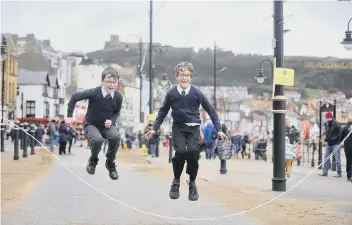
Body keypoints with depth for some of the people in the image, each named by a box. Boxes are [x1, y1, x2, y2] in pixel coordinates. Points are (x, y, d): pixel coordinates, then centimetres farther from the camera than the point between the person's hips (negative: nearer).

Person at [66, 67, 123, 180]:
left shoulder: (118, 96, -15)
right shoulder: (94, 92, -24)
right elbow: (75, 97, -11)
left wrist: (111, 120, -15)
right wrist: (69, 115, -8)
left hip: (107, 125, 3)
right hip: (91, 124, -2)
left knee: (116, 137, -30)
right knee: (97, 140, -34)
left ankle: (110, 163, -2)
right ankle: (93, 160, 3)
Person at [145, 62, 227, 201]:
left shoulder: (197, 93, -7)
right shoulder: (171, 93, -5)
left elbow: (211, 111, 3)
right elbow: (163, 112, 11)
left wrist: (218, 130, 0)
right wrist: (154, 128, 9)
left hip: (193, 128, 0)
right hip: (178, 127, 0)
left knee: (193, 152, -21)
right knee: (180, 152, -22)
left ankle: (192, 183, 2)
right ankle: (176, 182, 3)